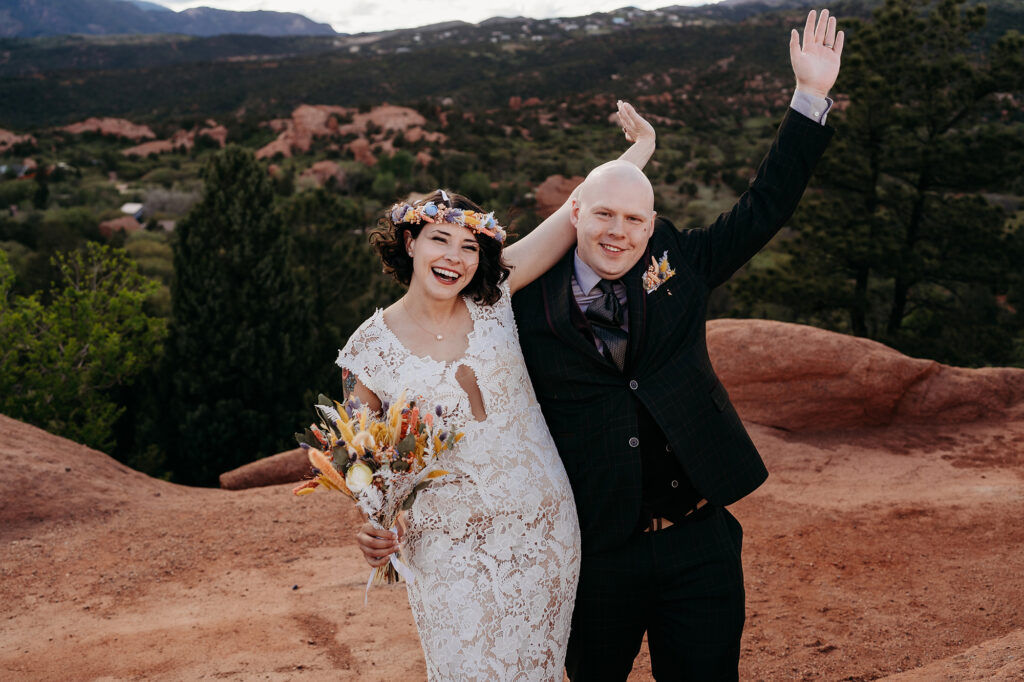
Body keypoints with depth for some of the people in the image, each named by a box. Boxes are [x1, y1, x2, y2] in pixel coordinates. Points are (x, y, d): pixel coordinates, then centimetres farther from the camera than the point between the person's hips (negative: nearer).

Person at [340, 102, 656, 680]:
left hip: (542, 525, 2)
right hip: (450, 551, -2)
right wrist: (373, 529, -16)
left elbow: (579, 212, -5)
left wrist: (641, 148, -6)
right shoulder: (372, 347, -8)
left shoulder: (493, 298, -5)